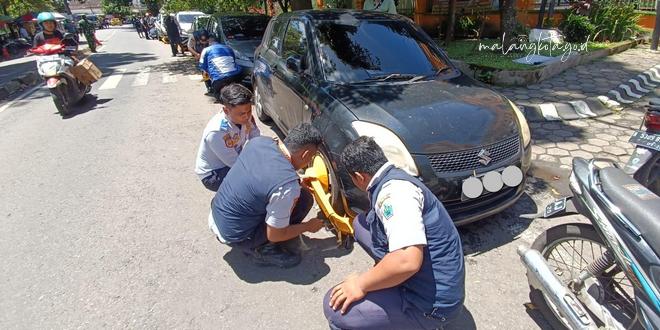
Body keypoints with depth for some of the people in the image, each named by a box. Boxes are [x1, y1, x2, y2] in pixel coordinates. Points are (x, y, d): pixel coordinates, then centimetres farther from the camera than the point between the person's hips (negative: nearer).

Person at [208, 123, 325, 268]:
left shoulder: (259, 141, -10)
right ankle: (262, 250, 2)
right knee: (304, 198, -8)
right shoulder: (288, 185, -30)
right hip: (234, 237, -7)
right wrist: (307, 226, 0)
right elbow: (275, 235, -17)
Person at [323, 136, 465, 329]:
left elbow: (408, 261, -37)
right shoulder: (393, 178, 6)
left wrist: (361, 284, -20)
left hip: (433, 302, -9)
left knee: (335, 308, -15)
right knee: (361, 223, 10)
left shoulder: (394, 189, -26)